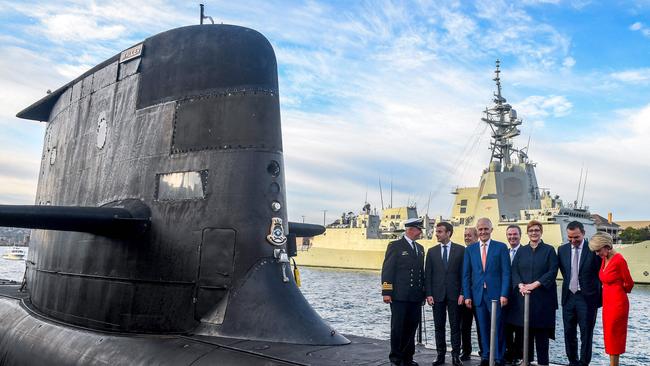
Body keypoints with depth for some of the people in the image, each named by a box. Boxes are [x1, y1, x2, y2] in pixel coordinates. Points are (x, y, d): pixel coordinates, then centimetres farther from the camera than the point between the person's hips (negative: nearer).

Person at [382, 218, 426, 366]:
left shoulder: (420, 248, 16)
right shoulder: (395, 246, -4)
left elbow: (421, 271, 19)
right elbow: (387, 270, -9)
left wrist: (423, 292, 13)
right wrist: (386, 292, -14)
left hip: (416, 297, 6)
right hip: (399, 296, -6)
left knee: (411, 327, 9)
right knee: (398, 327, 2)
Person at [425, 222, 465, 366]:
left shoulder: (460, 250, 0)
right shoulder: (432, 251, 7)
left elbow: (464, 273, -1)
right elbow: (428, 274, 5)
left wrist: (462, 293, -7)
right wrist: (428, 294, -3)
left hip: (454, 294, -2)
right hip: (437, 294, 2)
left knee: (455, 326, 3)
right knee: (439, 327, 8)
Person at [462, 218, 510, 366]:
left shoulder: (501, 247, 1)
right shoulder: (470, 249, 7)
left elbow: (506, 273, -3)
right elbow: (466, 275, 7)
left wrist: (504, 294, -10)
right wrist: (467, 295, 1)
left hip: (495, 294, -2)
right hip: (478, 294, 2)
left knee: (497, 328, 3)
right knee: (483, 327, 9)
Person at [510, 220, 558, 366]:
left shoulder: (549, 250, 3)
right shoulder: (521, 251, 12)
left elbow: (552, 271, -7)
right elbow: (514, 270, 6)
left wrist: (535, 284, -16)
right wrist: (520, 285, -12)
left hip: (542, 296, -3)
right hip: (523, 295, 3)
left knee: (541, 330, 0)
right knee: (526, 328, 6)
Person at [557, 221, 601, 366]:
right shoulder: (562, 249, 4)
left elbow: (601, 272, -1)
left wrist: (594, 288, 1)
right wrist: (569, 283, 8)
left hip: (587, 298, -4)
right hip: (568, 297, 4)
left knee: (586, 335, 5)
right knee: (569, 334, 13)